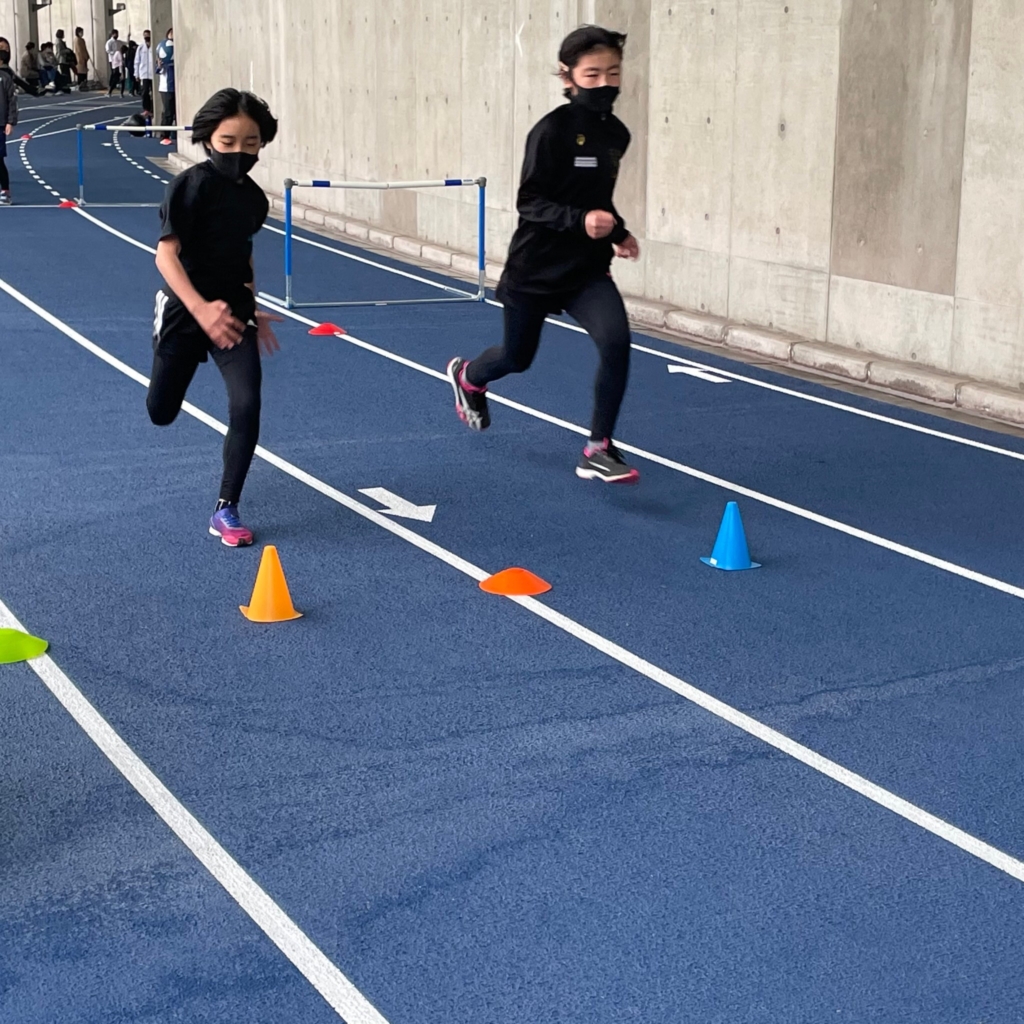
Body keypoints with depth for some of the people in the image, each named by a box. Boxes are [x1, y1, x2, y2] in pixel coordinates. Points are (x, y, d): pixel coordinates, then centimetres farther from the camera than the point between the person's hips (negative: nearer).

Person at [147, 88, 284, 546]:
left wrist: (252, 309, 19)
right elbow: (166, 254, -22)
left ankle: (226, 510, -1)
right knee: (161, 413, 12)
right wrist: (200, 309, -32)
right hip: (186, 308, -4)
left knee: (247, 406, -14)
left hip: (233, 311, 4)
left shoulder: (255, 198, 2)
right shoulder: (193, 184, -17)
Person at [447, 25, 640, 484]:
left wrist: (617, 231, 5)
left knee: (616, 340, -20)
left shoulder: (617, 134, 1)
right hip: (536, 267, -4)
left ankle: (598, 450, -7)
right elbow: (529, 203, -20)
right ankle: (467, 377, 54)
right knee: (517, 357, 16)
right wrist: (580, 220, -33)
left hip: (587, 269, 4)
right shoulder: (552, 130, -18)